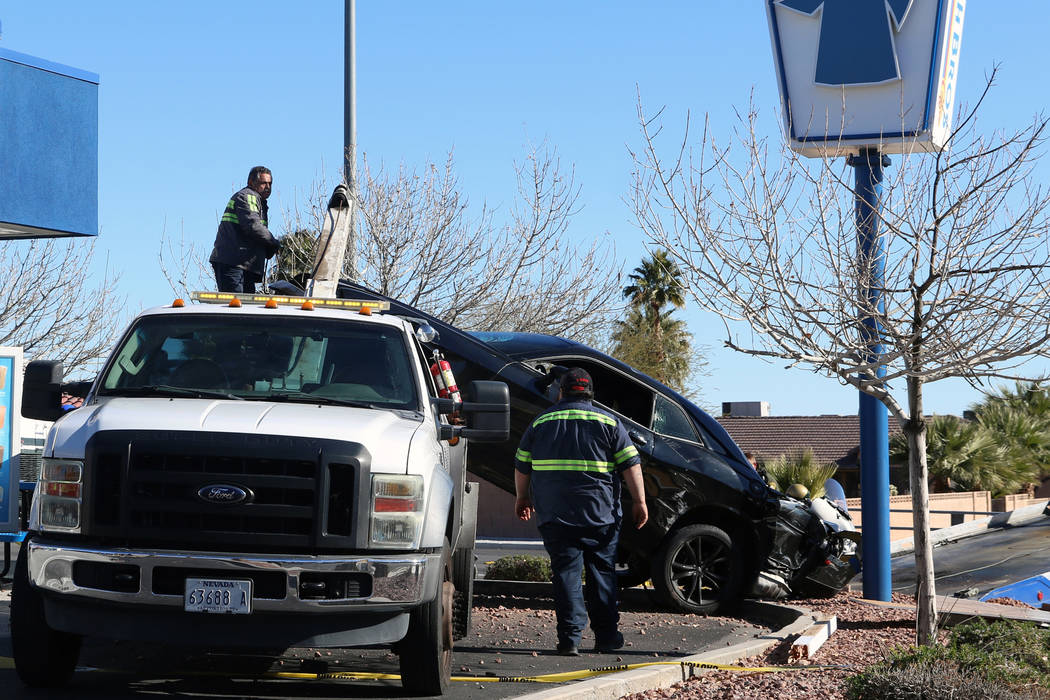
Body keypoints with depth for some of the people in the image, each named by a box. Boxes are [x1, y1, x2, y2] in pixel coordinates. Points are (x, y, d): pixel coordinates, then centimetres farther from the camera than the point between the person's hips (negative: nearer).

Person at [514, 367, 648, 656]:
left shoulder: (541, 422, 9)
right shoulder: (609, 422, 5)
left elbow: (521, 466, 15)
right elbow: (631, 465, -1)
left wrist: (522, 498, 28)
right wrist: (639, 502, 2)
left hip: (555, 514, 0)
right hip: (600, 514, 0)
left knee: (565, 573, 1)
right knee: (602, 572, 9)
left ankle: (570, 638, -5)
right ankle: (606, 637, 11)